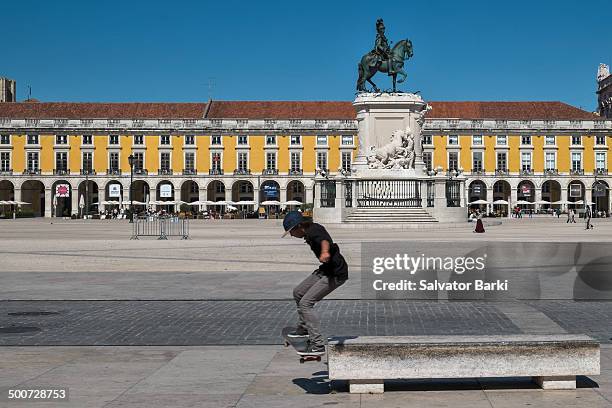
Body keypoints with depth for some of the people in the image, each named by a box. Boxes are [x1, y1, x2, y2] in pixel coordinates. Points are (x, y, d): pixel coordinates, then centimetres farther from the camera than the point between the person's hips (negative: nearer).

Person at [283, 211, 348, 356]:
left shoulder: (314, 231, -23)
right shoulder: (310, 231, 7)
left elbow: (324, 240, -47)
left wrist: (325, 252, -70)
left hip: (336, 273, -11)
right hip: (326, 270, 11)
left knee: (305, 303, -17)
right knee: (298, 293, 21)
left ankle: (318, 345, -17)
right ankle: (304, 328, 39)